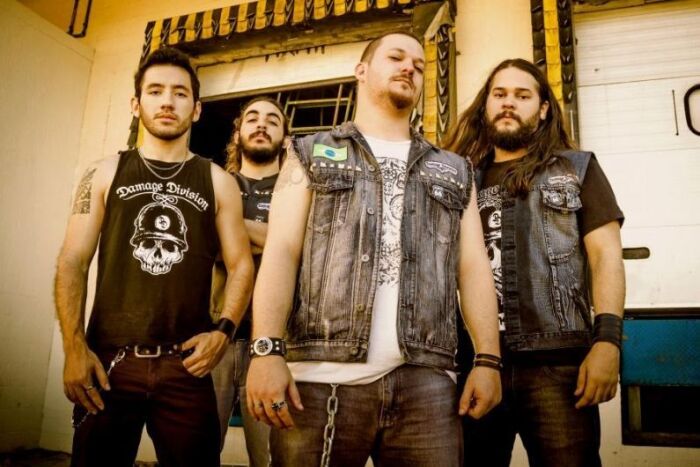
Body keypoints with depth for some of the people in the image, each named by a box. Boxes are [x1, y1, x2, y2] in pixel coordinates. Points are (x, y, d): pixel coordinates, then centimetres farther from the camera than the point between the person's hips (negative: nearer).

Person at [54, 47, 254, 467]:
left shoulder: (218, 182, 7)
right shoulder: (105, 174, 8)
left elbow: (241, 264, 4)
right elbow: (73, 262, 3)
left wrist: (224, 330, -11)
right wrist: (75, 348, -7)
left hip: (187, 365, 0)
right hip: (108, 361, 1)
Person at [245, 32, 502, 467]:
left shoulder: (455, 171, 21)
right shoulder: (312, 154, 14)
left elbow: (474, 266, 12)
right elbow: (281, 252, 2)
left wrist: (489, 359, 0)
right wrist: (267, 350, -10)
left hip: (425, 382, 2)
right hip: (322, 376, -1)